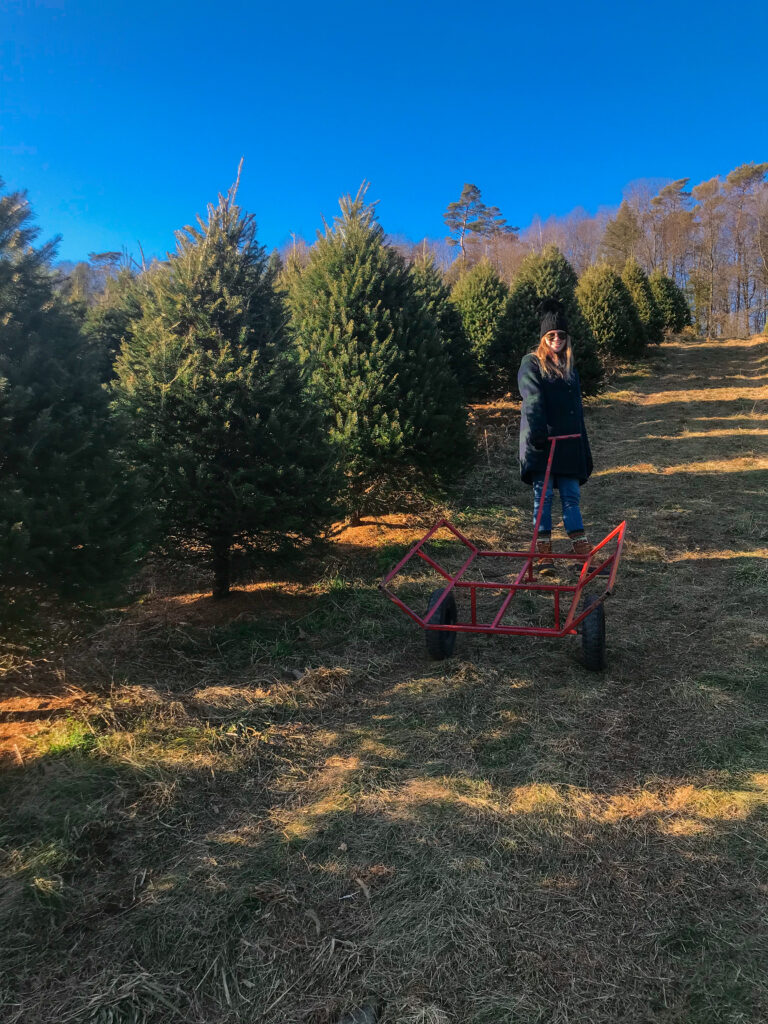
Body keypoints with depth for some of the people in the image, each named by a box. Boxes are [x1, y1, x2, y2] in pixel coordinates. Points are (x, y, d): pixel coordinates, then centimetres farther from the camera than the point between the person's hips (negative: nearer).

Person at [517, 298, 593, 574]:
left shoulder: (569, 367, 18)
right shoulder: (531, 364, -1)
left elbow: (577, 408, 20)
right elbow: (533, 400, -14)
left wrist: (582, 445, 16)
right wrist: (538, 433, -27)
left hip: (568, 445, 5)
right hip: (541, 444, -5)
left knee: (572, 496, 5)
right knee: (543, 495, -2)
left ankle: (583, 553, 7)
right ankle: (544, 554, 4)